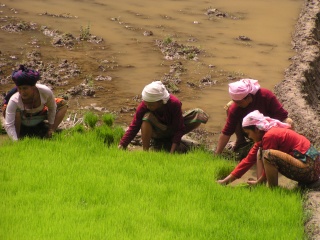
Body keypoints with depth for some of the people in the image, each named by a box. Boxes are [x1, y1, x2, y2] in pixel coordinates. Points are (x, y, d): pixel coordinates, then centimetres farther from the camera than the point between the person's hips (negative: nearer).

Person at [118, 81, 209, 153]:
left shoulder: (174, 104, -30)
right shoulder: (143, 107, -26)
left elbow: (179, 128, -26)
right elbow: (133, 128, -23)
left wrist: (172, 151, -34)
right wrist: (121, 146, -34)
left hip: (172, 130, 1)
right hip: (156, 132, -1)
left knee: (198, 115, -21)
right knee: (147, 117, -36)